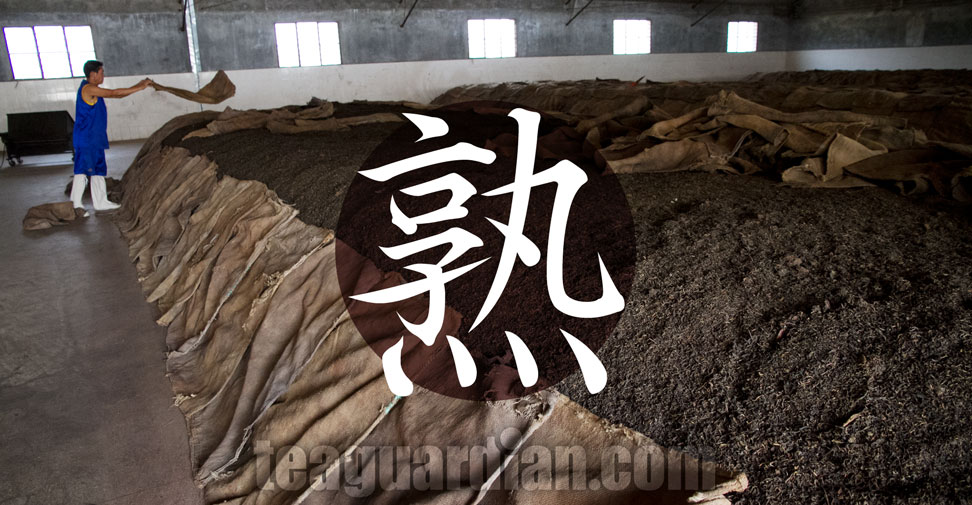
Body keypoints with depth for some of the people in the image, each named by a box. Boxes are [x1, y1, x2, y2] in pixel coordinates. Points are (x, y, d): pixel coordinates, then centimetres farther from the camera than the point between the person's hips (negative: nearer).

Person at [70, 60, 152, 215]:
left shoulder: (93, 90, 17)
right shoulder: (88, 88, -12)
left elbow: (116, 95, 19)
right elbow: (114, 93, -17)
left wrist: (138, 86, 11)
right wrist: (139, 88, -13)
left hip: (95, 138, 10)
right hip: (86, 138, -10)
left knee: (98, 169, 13)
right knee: (83, 169, -9)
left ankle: (101, 202, 20)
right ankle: (75, 204, -5)